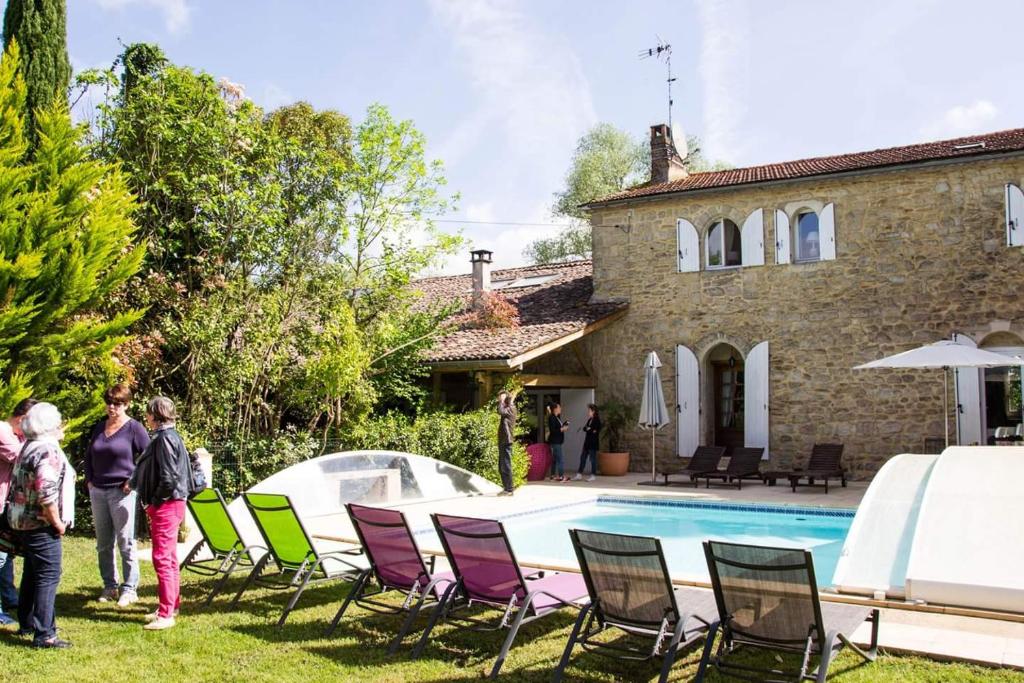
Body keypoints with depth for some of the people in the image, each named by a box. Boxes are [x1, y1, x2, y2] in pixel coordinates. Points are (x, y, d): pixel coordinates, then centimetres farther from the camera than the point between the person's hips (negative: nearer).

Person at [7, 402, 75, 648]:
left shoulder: (29, 447, 13)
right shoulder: (48, 450, -18)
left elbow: (18, 482, 21)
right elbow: (46, 492, -26)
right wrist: (58, 522, -16)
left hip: (23, 521, 10)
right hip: (41, 524, -10)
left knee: (32, 573, 20)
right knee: (49, 576, -6)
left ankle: (27, 623, 32)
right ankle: (44, 634, -4)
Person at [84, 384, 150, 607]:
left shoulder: (134, 428, -5)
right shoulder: (99, 427, 12)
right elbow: (88, 455, 24)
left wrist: (134, 481, -11)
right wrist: (89, 479, 12)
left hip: (122, 492, -6)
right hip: (98, 491, 6)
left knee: (125, 543, -3)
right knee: (103, 544, 11)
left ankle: (129, 589, 5)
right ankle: (110, 586, 21)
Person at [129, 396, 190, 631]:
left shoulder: (165, 438, -17)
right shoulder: (167, 436, 14)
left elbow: (169, 478, -23)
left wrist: (153, 501, -13)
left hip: (166, 505, -10)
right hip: (169, 505, 10)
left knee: (162, 558, -7)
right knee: (169, 558, 18)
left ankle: (166, 614, -4)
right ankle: (172, 605, 28)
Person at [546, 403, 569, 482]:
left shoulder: (557, 417, 14)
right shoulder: (552, 418, -14)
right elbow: (552, 430, -20)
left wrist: (565, 424, 7)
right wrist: (562, 429, -18)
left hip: (557, 441, 10)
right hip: (555, 441, -10)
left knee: (555, 459, 13)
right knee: (559, 459, -11)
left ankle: (553, 476, 18)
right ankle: (561, 476, -12)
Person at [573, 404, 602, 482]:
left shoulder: (597, 420, -10)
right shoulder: (589, 420, 16)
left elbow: (597, 430, -17)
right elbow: (584, 428, 11)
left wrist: (589, 429, -7)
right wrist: (589, 429, -9)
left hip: (593, 442, -9)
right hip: (587, 442, 9)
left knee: (592, 458, -3)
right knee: (583, 457, 9)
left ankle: (593, 475, 5)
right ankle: (579, 474, 13)